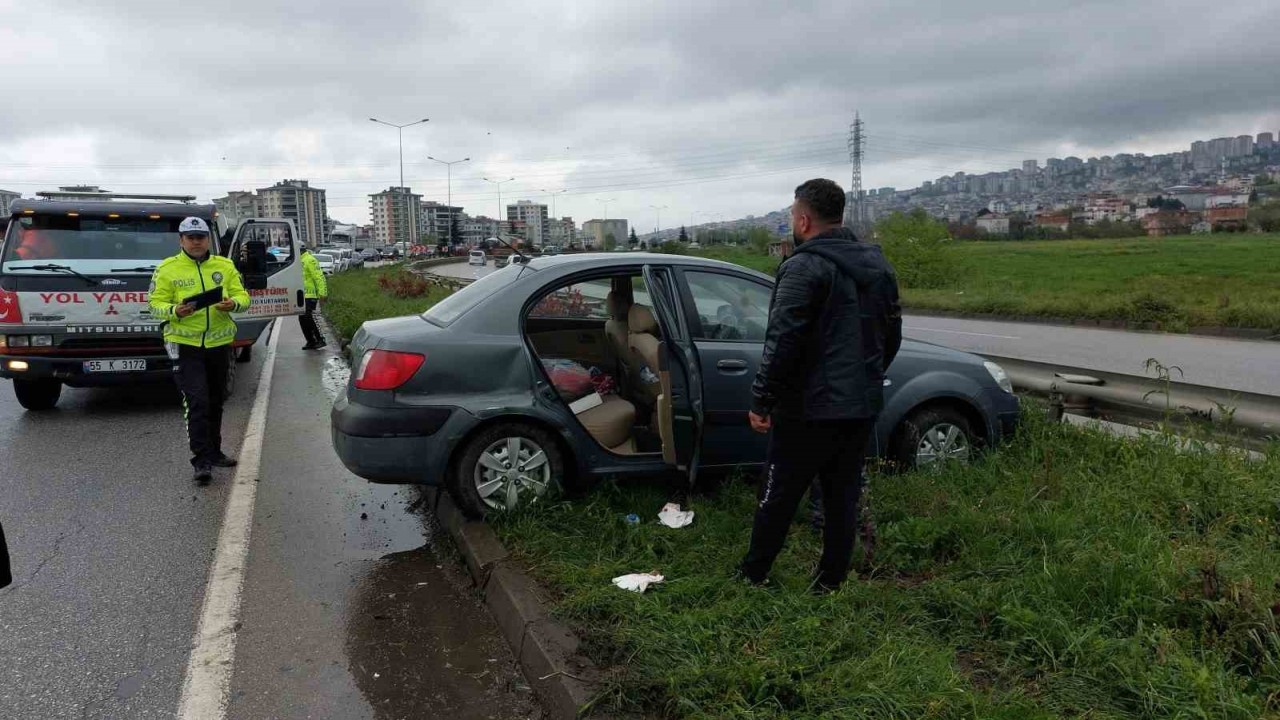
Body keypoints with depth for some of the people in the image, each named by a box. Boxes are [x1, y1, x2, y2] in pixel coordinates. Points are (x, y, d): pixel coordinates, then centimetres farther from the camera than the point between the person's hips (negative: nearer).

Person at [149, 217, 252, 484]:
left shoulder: (225, 266, 7)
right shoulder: (167, 269, -2)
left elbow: (243, 297, 5)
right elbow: (156, 306, -4)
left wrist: (233, 303, -18)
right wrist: (175, 311, -25)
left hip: (219, 343, 4)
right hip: (185, 344, -4)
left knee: (215, 402, 15)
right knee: (197, 402, -12)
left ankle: (214, 452, 30)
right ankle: (201, 461, -10)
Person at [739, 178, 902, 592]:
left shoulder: (804, 267, -15)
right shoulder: (877, 264, 11)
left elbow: (783, 341, -21)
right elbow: (891, 335, 18)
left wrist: (761, 400, -15)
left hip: (810, 407, -7)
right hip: (863, 406, 7)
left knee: (779, 495, 7)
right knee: (843, 495, 13)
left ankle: (753, 574, 20)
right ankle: (831, 581, 20)